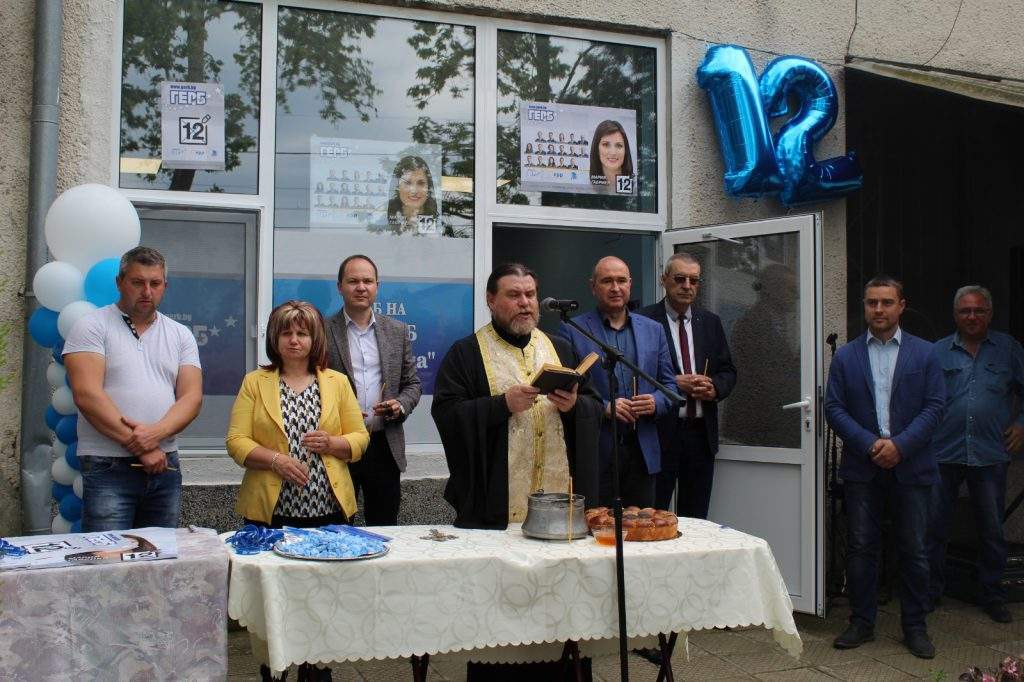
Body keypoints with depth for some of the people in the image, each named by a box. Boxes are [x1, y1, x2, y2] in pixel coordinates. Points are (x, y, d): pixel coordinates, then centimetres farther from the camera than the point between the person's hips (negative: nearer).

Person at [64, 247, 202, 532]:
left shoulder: (181, 335, 12)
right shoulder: (92, 326, 0)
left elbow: (192, 398, 3)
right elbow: (87, 395, -11)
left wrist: (155, 433, -16)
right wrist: (140, 447, -14)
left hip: (165, 464, 4)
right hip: (108, 466, -4)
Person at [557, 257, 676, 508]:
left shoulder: (653, 330, 11)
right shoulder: (572, 331, -1)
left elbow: (669, 384, 14)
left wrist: (656, 403, -7)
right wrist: (603, 407, -16)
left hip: (642, 452, 4)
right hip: (594, 454, -4)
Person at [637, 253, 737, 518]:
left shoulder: (710, 322, 12)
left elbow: (728, 371, 14)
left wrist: (715, 387, -6)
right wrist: (673, 383, -16)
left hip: (701, 430, 5)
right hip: (661, 430, -5)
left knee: (696, 518, 12)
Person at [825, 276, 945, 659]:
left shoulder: (924, 353, 4)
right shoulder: (846, 356, 6)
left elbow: (934, 406, -2)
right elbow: (834, 408, 0)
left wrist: (899, 444, -14)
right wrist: (869, 444, -12)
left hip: (910, 466, 0)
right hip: (861, 467, 1)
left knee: (914, 549, 6)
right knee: (860, 547, 5)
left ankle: (915, 627, 18)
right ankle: (861, 623, 17)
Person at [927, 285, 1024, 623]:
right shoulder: (938, 352, 7)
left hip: (990, 455, 0)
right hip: (943, 453, 0)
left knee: (992, 531, 9)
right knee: (934, 527, 3)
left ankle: (992, 597, 22)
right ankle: (930, 592, 16)